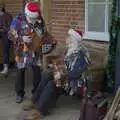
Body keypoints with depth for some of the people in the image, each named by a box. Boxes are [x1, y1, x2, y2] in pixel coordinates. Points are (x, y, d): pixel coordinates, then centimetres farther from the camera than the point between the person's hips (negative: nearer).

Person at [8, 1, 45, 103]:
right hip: (22, 50, -3)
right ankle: (20, 94, 19)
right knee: (21, 72, 5)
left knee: (37, 70, 5)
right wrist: (22, 39, -25)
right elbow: (11, 34, -12)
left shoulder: (40, 20, -2)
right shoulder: (18, 19, -15)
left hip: (35, 50, 3)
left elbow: (43, 34, 14)